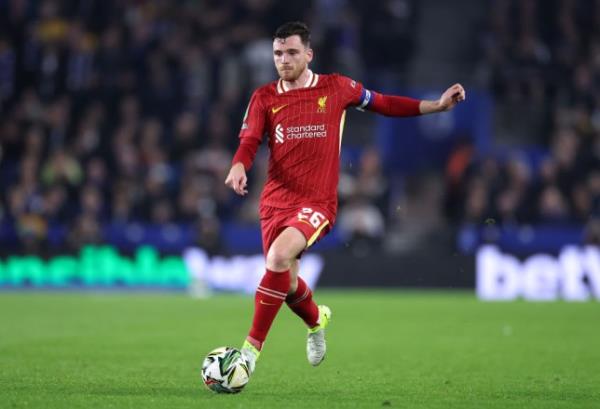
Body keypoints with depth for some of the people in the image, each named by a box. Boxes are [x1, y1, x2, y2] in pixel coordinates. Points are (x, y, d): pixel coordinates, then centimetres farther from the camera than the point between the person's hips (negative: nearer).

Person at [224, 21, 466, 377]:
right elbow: (249, 142, -1)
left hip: (317, 201, -4)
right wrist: (239, 167, -24)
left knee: (279, 256, -29)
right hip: (276, 199, 4)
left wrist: (437, 105, 10)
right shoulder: (264, 98, 6)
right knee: (286, 283, 7)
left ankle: (253, 346, -21)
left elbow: (382, 104, 15)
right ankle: (316, 320, 44)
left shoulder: (336, 88, 3)